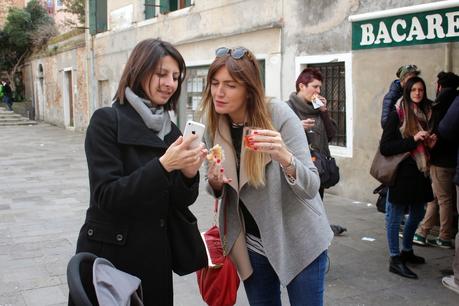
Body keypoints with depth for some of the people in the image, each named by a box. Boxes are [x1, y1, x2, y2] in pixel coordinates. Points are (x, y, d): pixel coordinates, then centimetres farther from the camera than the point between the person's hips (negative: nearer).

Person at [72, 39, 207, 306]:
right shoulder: (107, 121, -12)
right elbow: (106, 195, -19)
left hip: (157, 255, 5)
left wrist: (189, 173, -16)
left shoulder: (171, 130, 5)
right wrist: (163, 164, -27)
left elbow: (177, 201, 4)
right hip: (109, 253, -5)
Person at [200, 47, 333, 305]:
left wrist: (285, 158, -40)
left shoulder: (279, 114, -18)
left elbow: (311, 187, -20)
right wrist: (215, 183, -16)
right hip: (252, 244, 4)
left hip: (298, 242, -4)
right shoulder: (215, 125, -4)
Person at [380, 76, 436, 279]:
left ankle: (407, 251, 37)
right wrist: (413, 140, -21)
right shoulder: (397, 115, -10)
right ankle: (395, 259, 12)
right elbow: (384, 147, -16)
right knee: (395, 217, 2)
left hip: (420, 173, 8)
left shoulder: (425, 114, 9)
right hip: (401, 173, -7)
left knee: (417, 214, 18)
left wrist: (430, 144, -1)